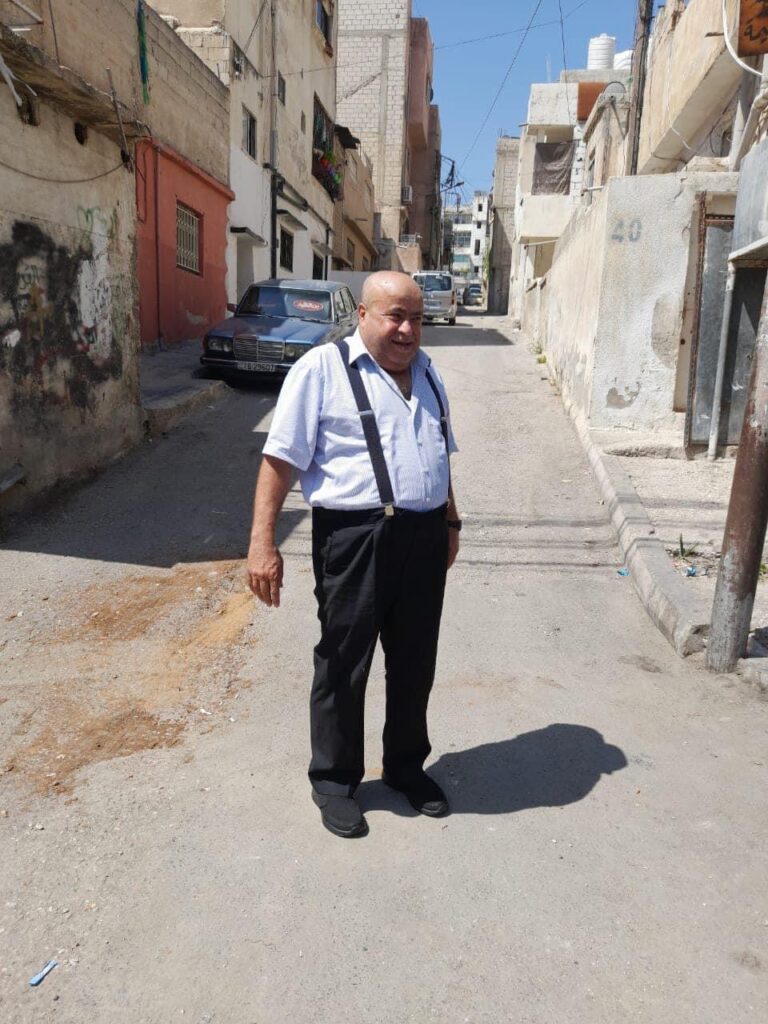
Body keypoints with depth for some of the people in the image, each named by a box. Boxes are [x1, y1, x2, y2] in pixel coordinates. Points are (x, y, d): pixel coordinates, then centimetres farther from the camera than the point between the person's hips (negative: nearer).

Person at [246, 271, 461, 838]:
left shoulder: (426, 371, 16)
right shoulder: (322, 369, -6)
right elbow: (281, 460, -10)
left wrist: (450, 521, 25)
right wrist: (263, 542, -16)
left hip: (424, 536, 6)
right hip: (355, 536, -6)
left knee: (415, 662, 17)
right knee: (344, 664, 8)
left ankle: (407, 766, 39)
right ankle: (334, 780, 30)